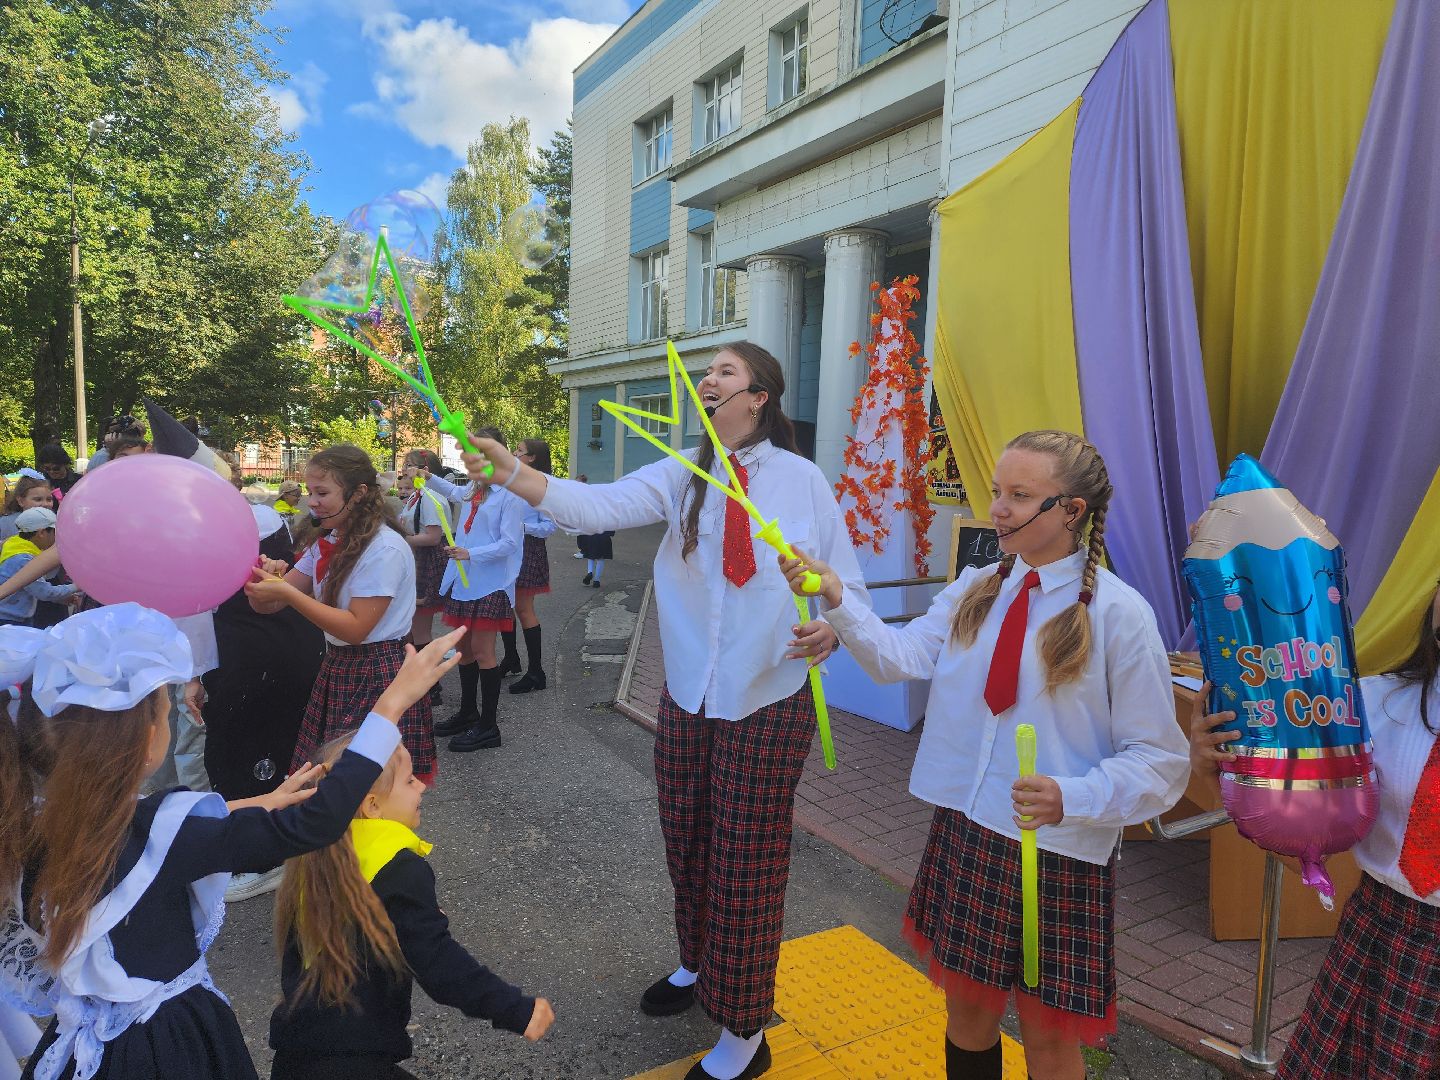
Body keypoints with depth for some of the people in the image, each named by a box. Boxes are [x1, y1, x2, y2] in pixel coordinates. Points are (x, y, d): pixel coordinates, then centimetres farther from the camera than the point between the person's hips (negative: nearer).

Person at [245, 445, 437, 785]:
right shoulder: (327, 543, 9)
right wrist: (268, 579, -16)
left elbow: (355, 628, -19)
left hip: (378, 678, -7)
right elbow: (270, 605, 7)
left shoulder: (385, 549, -17)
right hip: (335, 670, 8)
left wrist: (286, 592, -22)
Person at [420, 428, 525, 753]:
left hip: (490, 583, -8)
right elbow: (453, 491, 38)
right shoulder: (472, 490, 11)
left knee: (482, 651, -5)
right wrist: (430, 479, 26)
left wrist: (471, 553, -27)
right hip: (464, 579, 8)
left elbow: (509, 543, -18)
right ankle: (467, 713, 31)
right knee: (464, 648, 15)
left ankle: (488, 727, 6)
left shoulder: (509, 494, -14)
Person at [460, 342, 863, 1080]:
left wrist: (832, 626, -23)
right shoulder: (680, 476, -1)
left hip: (768, 702, -3)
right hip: (688, 695, 4)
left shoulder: (802, 480, -6)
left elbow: (846, 581, -2)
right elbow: (599, 507, -17)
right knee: (687, 846, 19)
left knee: (747, 862, 6)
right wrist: (511, 472, -31)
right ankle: (698, 965, 48)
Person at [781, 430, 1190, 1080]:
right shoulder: (976, 591, 3)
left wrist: (1073, 798, -26)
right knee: (967, 1010, 22)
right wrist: (837, 600, -22)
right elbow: (900, 657, -9)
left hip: (1058, 851, -4)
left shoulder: (1119, 614, -13)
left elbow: (1159, 759, -11)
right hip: (963, 832, 4)